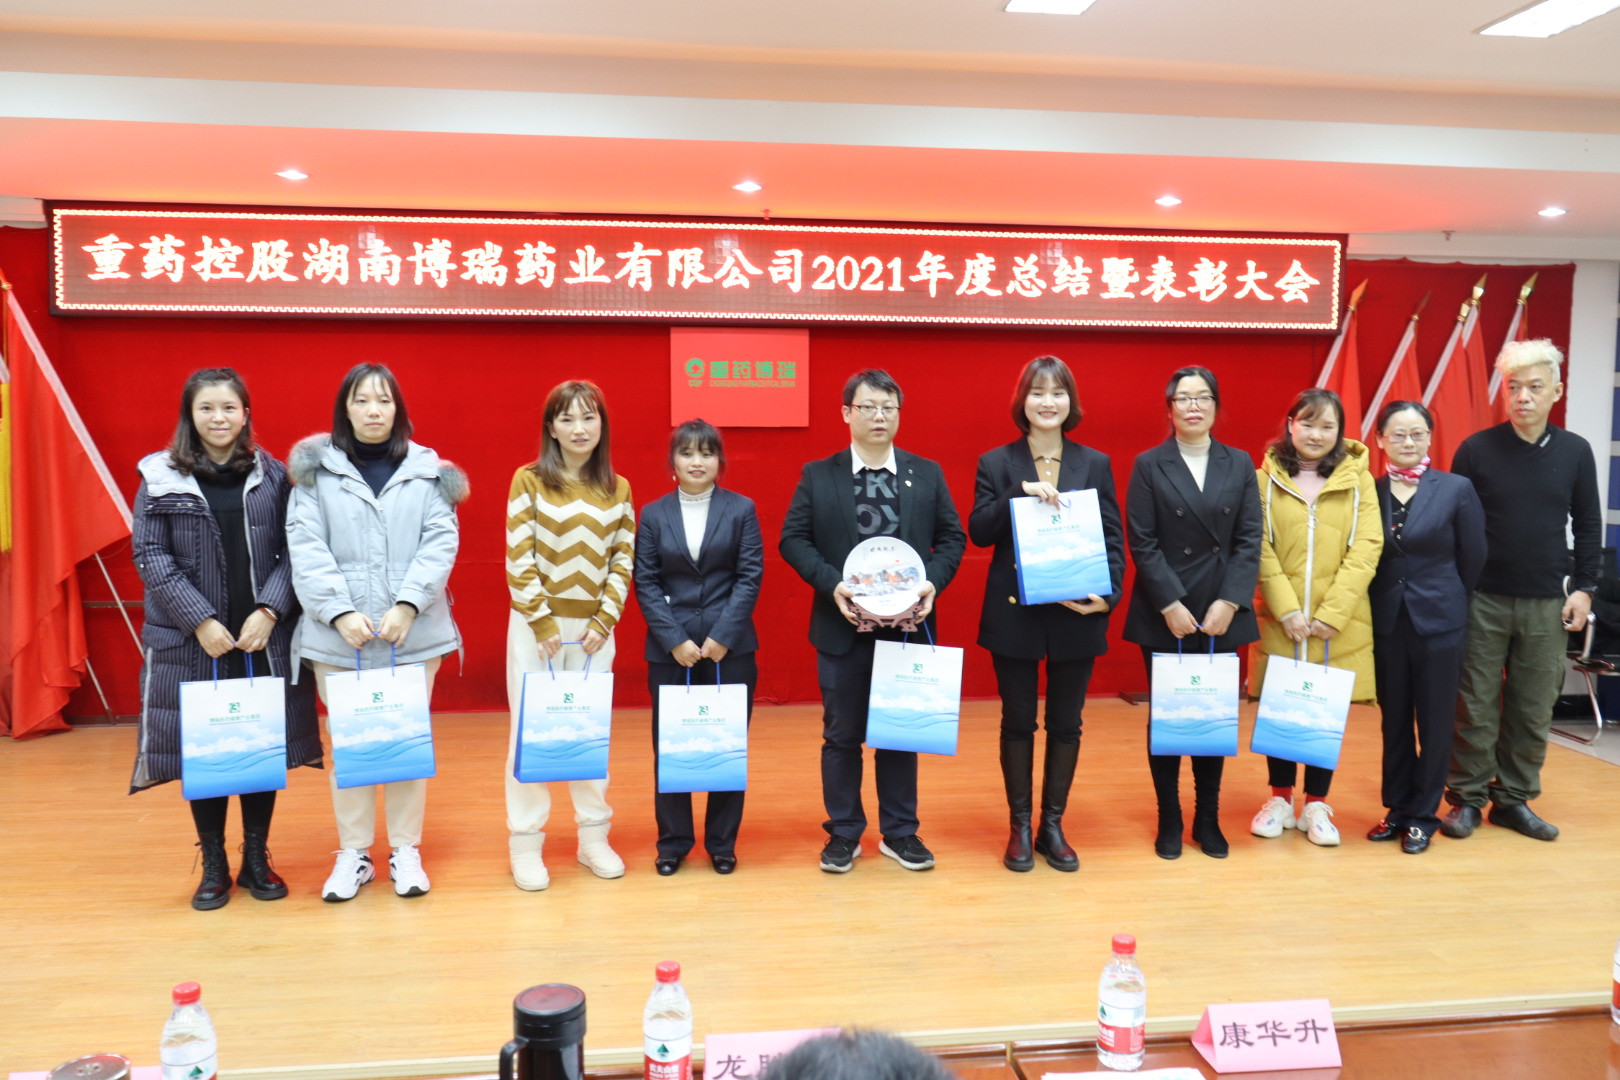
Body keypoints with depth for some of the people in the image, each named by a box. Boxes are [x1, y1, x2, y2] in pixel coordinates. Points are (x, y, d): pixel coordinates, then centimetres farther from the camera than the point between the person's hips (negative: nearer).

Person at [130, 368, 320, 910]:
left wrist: (269, 610, -12)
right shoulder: (161, 478, 2)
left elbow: (291, 553, 2)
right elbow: (151, 557, -2)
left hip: (264, 639, 1)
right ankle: (213, 865, 21)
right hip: (190, 642, -1)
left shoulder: (272, 475, 4)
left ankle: (257, 858, 23)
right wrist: (200, 619, -11)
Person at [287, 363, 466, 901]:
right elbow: (306, 549, -4)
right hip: (339, 635, 0)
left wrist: (408, 605, -13)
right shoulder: (315, 471, 4)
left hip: (414, 633, 1)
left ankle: (405, 849, 21)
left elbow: (441, 542, -1)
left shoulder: (427, 471, 6)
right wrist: (339, 612, -14)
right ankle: (352, 853, 21)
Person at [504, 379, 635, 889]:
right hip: (536, 627, -2)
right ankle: (525, 844, 14)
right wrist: (543, 624, -11)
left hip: (593, 629, 2)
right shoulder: (529, 480, -3)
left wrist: (603, 622, -6)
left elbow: (623, 562, 4)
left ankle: (594, 837, 22)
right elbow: (518, 560, -7)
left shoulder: (617, 488, 5)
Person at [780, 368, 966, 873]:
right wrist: (832, 584, -16)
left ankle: (900, 833, 25)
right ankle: (843, 834, 22)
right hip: (842, 628, -1)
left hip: (908, 625, 1)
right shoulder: (817, 476, 1)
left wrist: (933, 581, -12)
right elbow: (793, 539, -2)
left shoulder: (927, 473, 6)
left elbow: (952, 537, 6)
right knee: (842, 735, 8)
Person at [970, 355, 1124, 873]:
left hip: (1076, 616, 1)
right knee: (1018, 722, 8)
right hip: (1014, 615, -1)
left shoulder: (1096, 464, 6)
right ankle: (1019, 827, 21)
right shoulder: (996, 463, 2)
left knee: (1066, 723, 10)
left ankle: (1052, 825, 24)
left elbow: (1113, 538, 2)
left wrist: (1107, 595, -13)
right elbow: (979, 532, -7)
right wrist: (1020, 492, -20)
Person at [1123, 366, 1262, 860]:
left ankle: (1208, 819, 20)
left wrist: (1229, 602, -9)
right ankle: (1169, 820, 16)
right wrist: (1171, 605, -13)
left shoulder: (1239, 465, 7)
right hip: (1164, 615, -2)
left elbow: (1249, 540, 2)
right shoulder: (1148, 465, -1)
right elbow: (1142, 543, -6)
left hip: (1222, 613, 2)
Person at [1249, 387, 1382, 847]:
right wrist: (1287, 609, -12)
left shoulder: (1358, 480, 3)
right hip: (1279, 620, 0)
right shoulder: (1266, 479, 2)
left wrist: (1333, 612, -12)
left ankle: (1316, 805, 19)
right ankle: (1280, 798, 22)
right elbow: (1260, 548, -3)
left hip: (1339, 623, 0)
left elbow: (1366, 548, -3)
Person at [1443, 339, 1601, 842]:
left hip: (1546, 604, 2)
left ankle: (1514, 798, 20)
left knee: (1534, 708, 7)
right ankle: (1467, 798, 14)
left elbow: (1588, 526, 9)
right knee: (1476, 706, 3)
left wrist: (1583, 588, 2)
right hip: (1482, 599, -2)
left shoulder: (1575, 451, 4)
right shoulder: (1476, 449, -3)